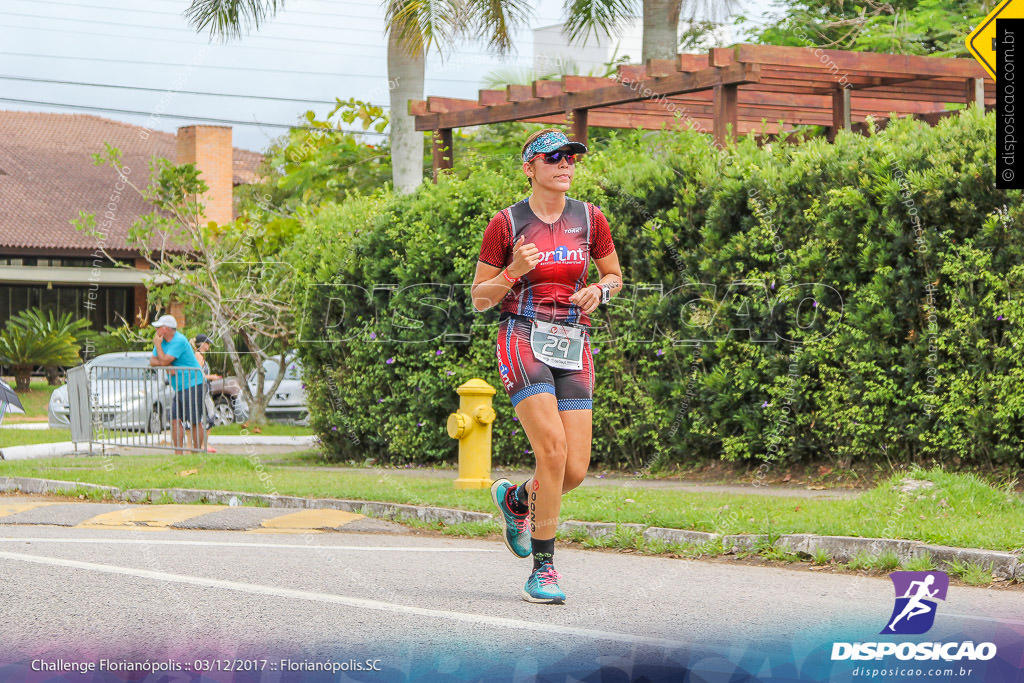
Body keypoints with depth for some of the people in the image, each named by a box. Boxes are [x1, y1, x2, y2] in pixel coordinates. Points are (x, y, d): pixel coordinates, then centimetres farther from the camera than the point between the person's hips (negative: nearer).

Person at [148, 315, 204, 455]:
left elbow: (164, 361, -20)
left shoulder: (179, 341, -16)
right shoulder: (163, 340, 12)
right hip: (179, 388, 9)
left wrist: (158, 345, -8)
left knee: (194, 421, -7)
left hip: (192, 384, -9)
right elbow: (153, 361, 10)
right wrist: (167, 366, -9)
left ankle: (196, 453, -1)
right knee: (175, 419, 1)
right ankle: (178, 453, 2)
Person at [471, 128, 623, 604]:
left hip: (573, 349, 4)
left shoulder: (589, 219, 7)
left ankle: (514, 499, 31)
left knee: (575, 472, -4)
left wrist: (598, 291, -3)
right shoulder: (506, 224, 0)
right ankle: (542, 569, -10)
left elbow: (615, 276, 20)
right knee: (553, 451, -21)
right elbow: (479, 299, 4)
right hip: (523, 340, -4)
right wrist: (514, 272, -14)